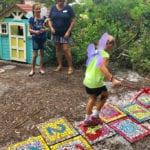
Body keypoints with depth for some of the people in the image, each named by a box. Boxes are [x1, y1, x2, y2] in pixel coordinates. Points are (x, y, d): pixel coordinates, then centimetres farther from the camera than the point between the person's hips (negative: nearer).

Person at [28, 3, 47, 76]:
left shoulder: (44, 18, 1)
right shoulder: (32, 19, -3)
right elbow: (30, 29, 0)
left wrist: (44, 30, -13)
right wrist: (35, 31, -18)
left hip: (43, 38, 2)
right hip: (35, 38, -2)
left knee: (42, 53, 9)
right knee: (35, 54, -2)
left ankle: (41, 69, 21)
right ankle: (33, 70, 10)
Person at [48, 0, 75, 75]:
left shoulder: (68, 8, -6)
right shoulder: (53, 8, 4)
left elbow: (73, 21, -7)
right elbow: (50, 20, 8)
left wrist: (68, 32, -14)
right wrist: (51, 27, -11)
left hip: (65, 33, -4)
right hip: (55, 33, 4)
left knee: (66, 50, -7)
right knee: (58, 49, 11)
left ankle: (70, 67, 5)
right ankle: (60, 65, 24)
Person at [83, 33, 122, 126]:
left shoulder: (95, 52, 7)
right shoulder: (105, 55, -17)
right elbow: (103, 68, -33)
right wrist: (112, 79, -41)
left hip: (87, 80, 8)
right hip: (95, 82, -7)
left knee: (92, 98, 24)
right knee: (105, 94, 19)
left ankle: (87, 120, 34)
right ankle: (95, 115, 21)